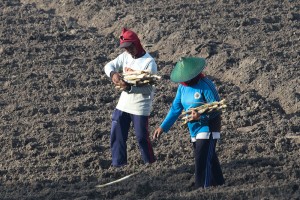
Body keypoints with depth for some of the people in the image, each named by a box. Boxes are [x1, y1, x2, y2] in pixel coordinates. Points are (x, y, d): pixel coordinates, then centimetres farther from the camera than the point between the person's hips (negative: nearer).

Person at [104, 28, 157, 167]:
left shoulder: (149, 63, -17)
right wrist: (113, 73, -27)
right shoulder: (125, 56, 3)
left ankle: (150, 165, 18)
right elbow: (109, 66, -3)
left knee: (142, 137, 1)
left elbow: (148, 89, -21)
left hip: (140, 107, -6)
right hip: (123, 104, 6)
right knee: (117, 134, 8)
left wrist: (129, 87, -34)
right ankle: (118, 164, 18)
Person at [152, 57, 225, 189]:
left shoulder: (205, 85, -18)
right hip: (194, 130, 8)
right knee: (210, 159, 16)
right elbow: (175, 108, 6)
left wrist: (201, 116, -33)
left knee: (202, 161, -13)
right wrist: (163, 127, -1)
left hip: (208, 128, -7)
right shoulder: (183, 87, 4)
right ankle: (218, 184, 26)